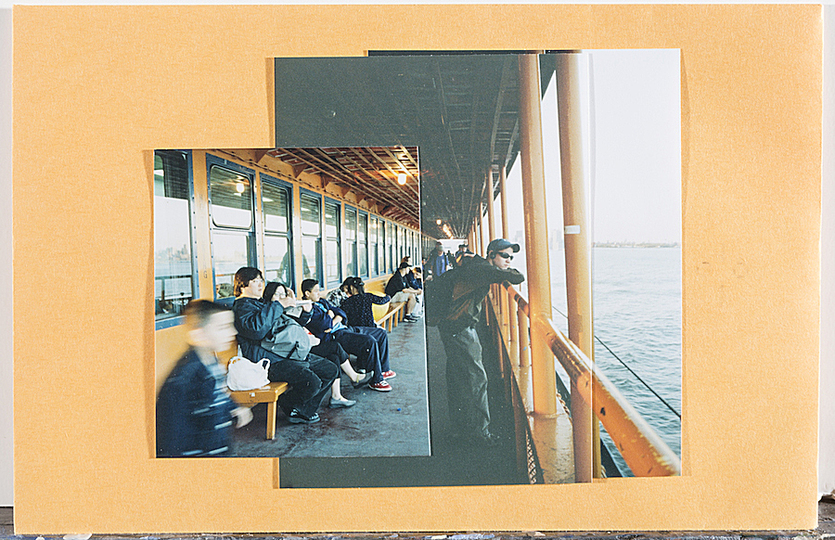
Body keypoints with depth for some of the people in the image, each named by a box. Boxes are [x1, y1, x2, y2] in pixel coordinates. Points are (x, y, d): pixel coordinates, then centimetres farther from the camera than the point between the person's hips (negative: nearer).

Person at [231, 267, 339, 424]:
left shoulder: (262, 303, 26)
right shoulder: (242, 306, -6)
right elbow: (257, 329, -28)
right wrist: (278, 305, -22)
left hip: (291, 354, 11)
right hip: (270, 361, -10)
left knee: (331, 370, 6)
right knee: (312, 382, -28)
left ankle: (304, 410, 10)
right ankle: (288, 406, 3)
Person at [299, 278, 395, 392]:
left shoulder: (321, 301, 18)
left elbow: (341, 313, 12)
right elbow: (324, 325, -22)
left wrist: (332, 323, -8)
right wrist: (329, 316, -2)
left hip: (344, 328, 10)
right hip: (334, 336, -10)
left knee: (382, 333, 9)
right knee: (370, 341, -29)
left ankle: (384, 369, 20)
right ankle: (376, 381, -20)